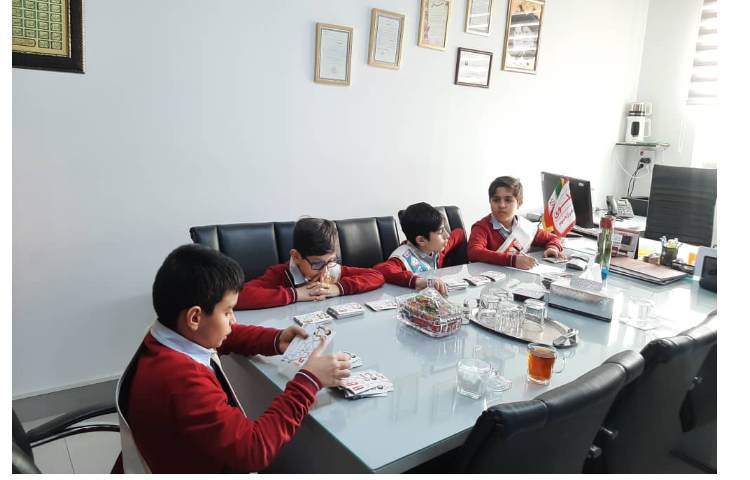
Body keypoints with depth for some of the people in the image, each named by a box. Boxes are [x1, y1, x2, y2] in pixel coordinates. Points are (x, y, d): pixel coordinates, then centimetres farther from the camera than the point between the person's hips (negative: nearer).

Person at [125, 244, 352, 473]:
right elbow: (254, 450, -32)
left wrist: (276, 340, -4)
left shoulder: (174, 334, -9)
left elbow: (228, 336, 12)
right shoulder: (181, 379, -34)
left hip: (217, 460, 7)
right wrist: (308, 381, -26)